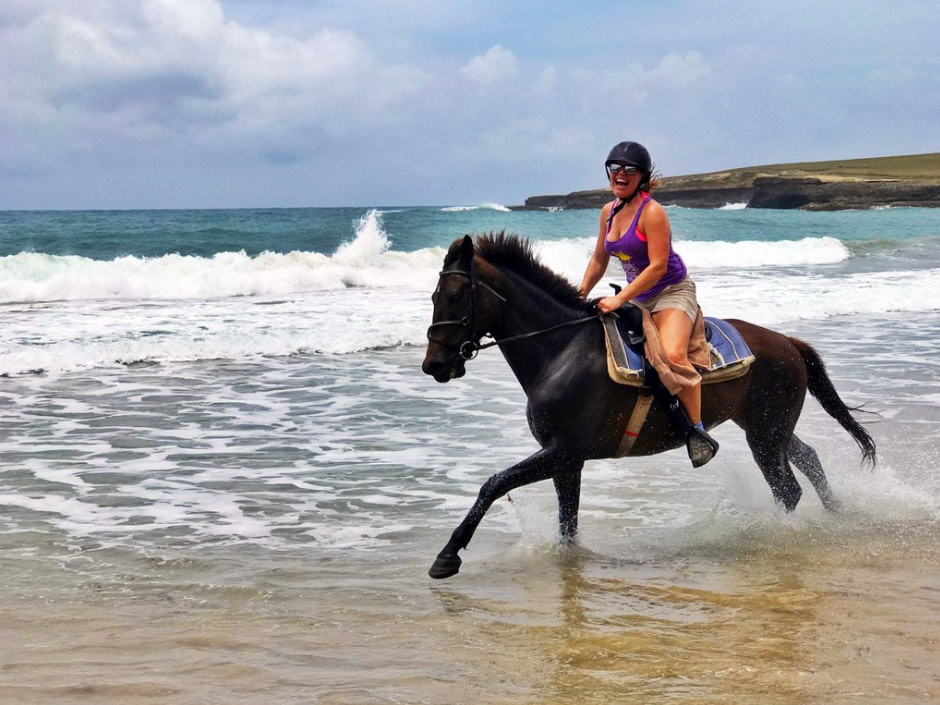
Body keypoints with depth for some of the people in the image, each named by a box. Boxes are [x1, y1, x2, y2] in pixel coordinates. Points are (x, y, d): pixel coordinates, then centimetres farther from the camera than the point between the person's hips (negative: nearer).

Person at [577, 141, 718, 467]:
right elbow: (599, 260, 18)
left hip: (672, 291, -9)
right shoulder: (609, 211, 6)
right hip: (638, 297, 9)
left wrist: (619, 299, -25)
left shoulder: (652, 212, -17)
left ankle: (698, 432, -25)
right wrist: (580, 295, 7)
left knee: (673, 354, -32)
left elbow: (658, 267, -23)